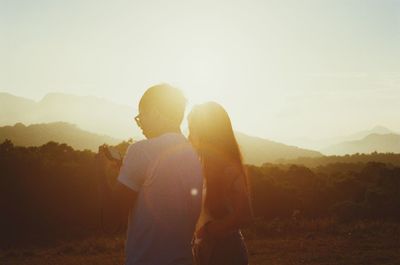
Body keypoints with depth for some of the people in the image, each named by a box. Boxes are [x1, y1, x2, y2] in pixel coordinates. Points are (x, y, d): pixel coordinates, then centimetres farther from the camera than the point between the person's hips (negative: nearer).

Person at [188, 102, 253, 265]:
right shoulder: (206, 166, 8)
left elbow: (244, 215, -25)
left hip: (225, 252, -8)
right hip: (205, 249, 8)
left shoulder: (228, 169, -18)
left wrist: (208, 229, -17)